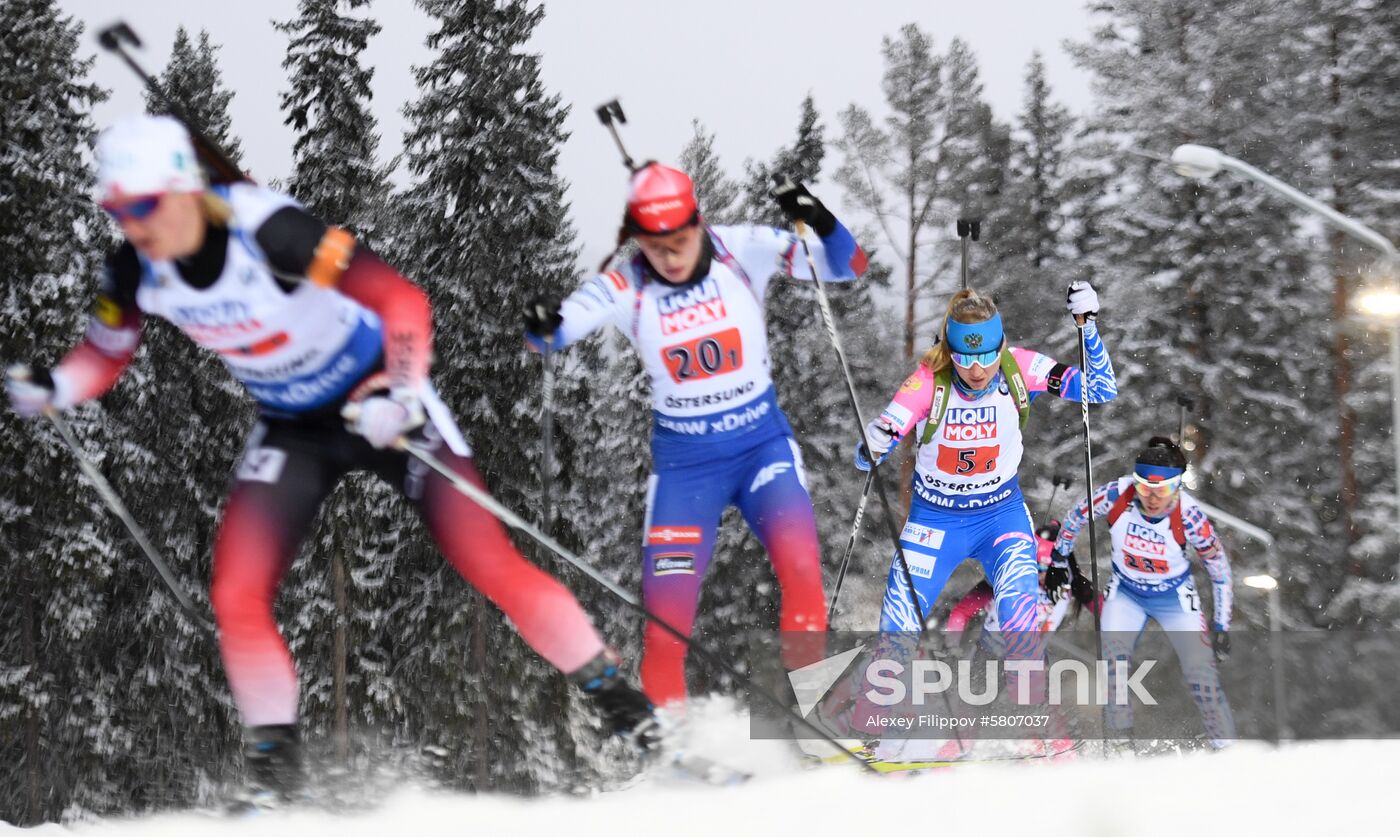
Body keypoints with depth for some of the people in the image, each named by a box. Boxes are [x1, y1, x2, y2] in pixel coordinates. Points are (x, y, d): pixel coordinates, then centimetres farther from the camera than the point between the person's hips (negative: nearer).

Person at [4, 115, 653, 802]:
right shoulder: (137, 273, -14)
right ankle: (275, 757, 8)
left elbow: (403, 300, -29)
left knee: (491, 565, -10)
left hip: (380, 404, -5)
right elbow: (104, 354, 3)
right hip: (292, 430, 5)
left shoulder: (269, 233, -31)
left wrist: (402, 392, -43)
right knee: (237, 596, -10)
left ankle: (615, 695, 4)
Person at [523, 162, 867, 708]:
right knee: (666, 619, -7)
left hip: (763, 442, 0)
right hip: (684, 462, 0)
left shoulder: (742, 252, -10)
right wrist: (542, 325, -46)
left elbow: (847, 266, -11)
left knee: (800, 566, -25)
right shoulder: (625, 288, -10)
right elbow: (561, 327, -23)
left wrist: (821, 225, -32)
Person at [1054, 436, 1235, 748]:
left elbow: (1218, 565, -16)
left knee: (1200, 669, -9)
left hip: (1174, 596, -2)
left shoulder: (1188, 516, -30)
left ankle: (1225, 746, 6)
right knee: (1111, 659, -13)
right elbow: (1077, 516, -6)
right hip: (1125, 591, 2)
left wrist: (1221, 626, -13)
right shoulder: (1116, 495, -29)